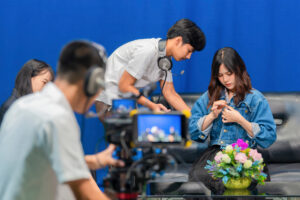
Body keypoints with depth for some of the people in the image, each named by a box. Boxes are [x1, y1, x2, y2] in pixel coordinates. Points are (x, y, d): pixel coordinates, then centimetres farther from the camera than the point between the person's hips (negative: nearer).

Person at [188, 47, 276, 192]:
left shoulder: (255, 99, 6)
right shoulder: (210, 96, 17)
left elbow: (269, 137, -2)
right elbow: (194, 132, 13)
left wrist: (240, 120, -9)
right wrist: (212, 115, -3)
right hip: (215, 152, 3)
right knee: (197, 175, -31)